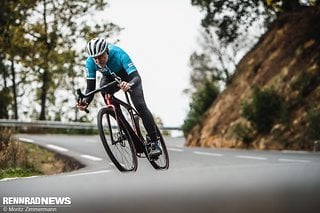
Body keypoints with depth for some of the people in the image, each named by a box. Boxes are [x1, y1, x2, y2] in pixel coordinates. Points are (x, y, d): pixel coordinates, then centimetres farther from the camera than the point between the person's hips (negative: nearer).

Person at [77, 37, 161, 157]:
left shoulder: (118, 54, -39)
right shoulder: (90, 62, -29)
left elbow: (136, 77, -45)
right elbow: (90, 87, -27)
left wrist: (129, 85, -68)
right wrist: (85, 102, -47)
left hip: (128, 77, -3)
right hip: (110, 78, 3)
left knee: (140, 105, -20)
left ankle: (153, 141, -8)